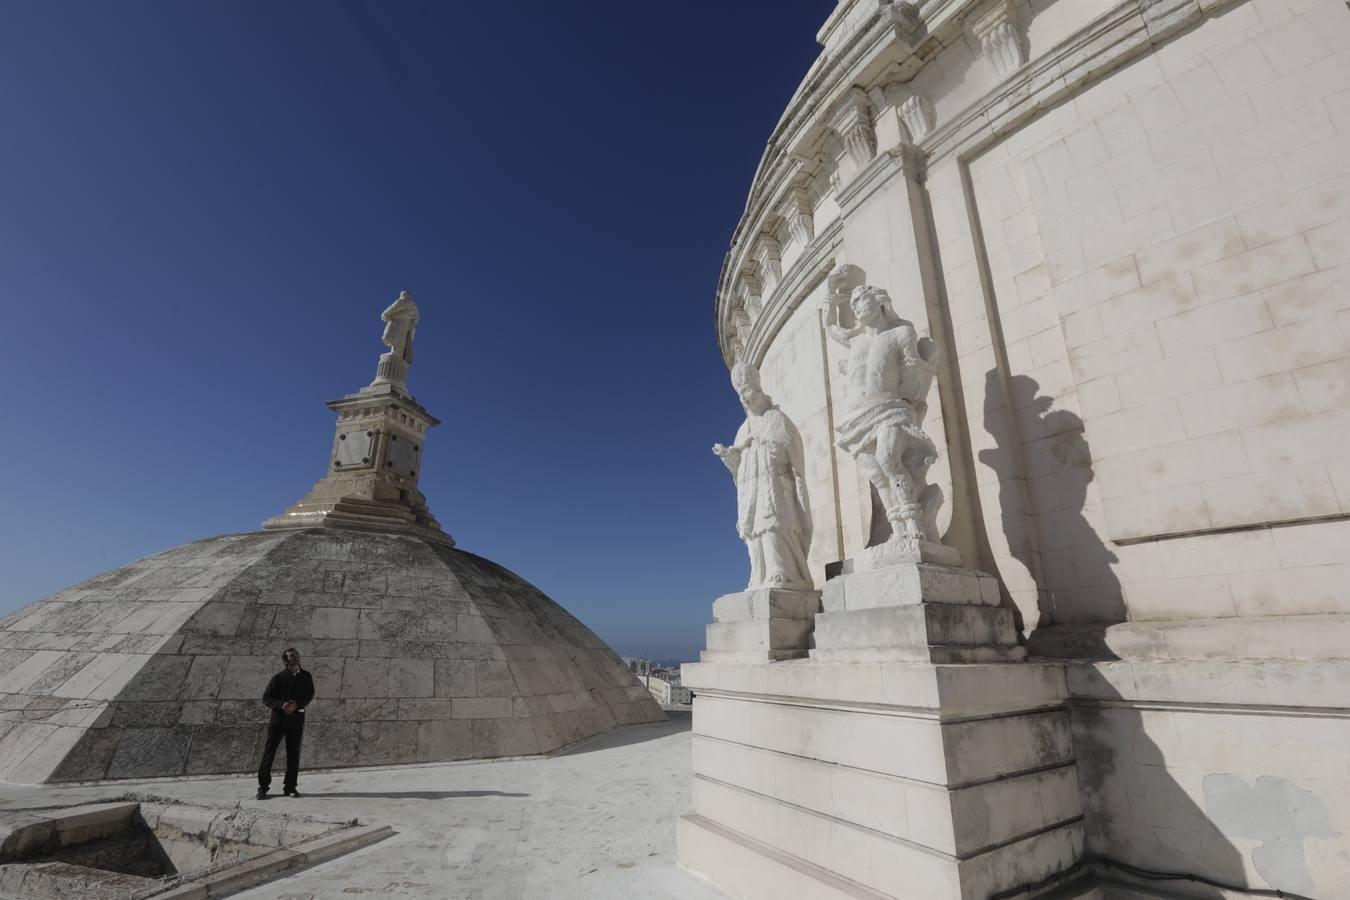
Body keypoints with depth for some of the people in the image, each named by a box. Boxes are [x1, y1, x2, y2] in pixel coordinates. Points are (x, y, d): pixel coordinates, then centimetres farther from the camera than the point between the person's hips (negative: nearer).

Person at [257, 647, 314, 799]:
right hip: (278, 717, -2)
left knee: (294, 754, 5)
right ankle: (263, 787, 16)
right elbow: (266, 697, -1)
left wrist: (296, 705, -14)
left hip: (296, 717, 2)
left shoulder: (306, 677, 4)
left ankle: (290, 787, 15)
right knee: (269, 752, 2)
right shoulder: (278, 677, -3)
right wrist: (282, 705, -18)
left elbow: (309, 695, 4)